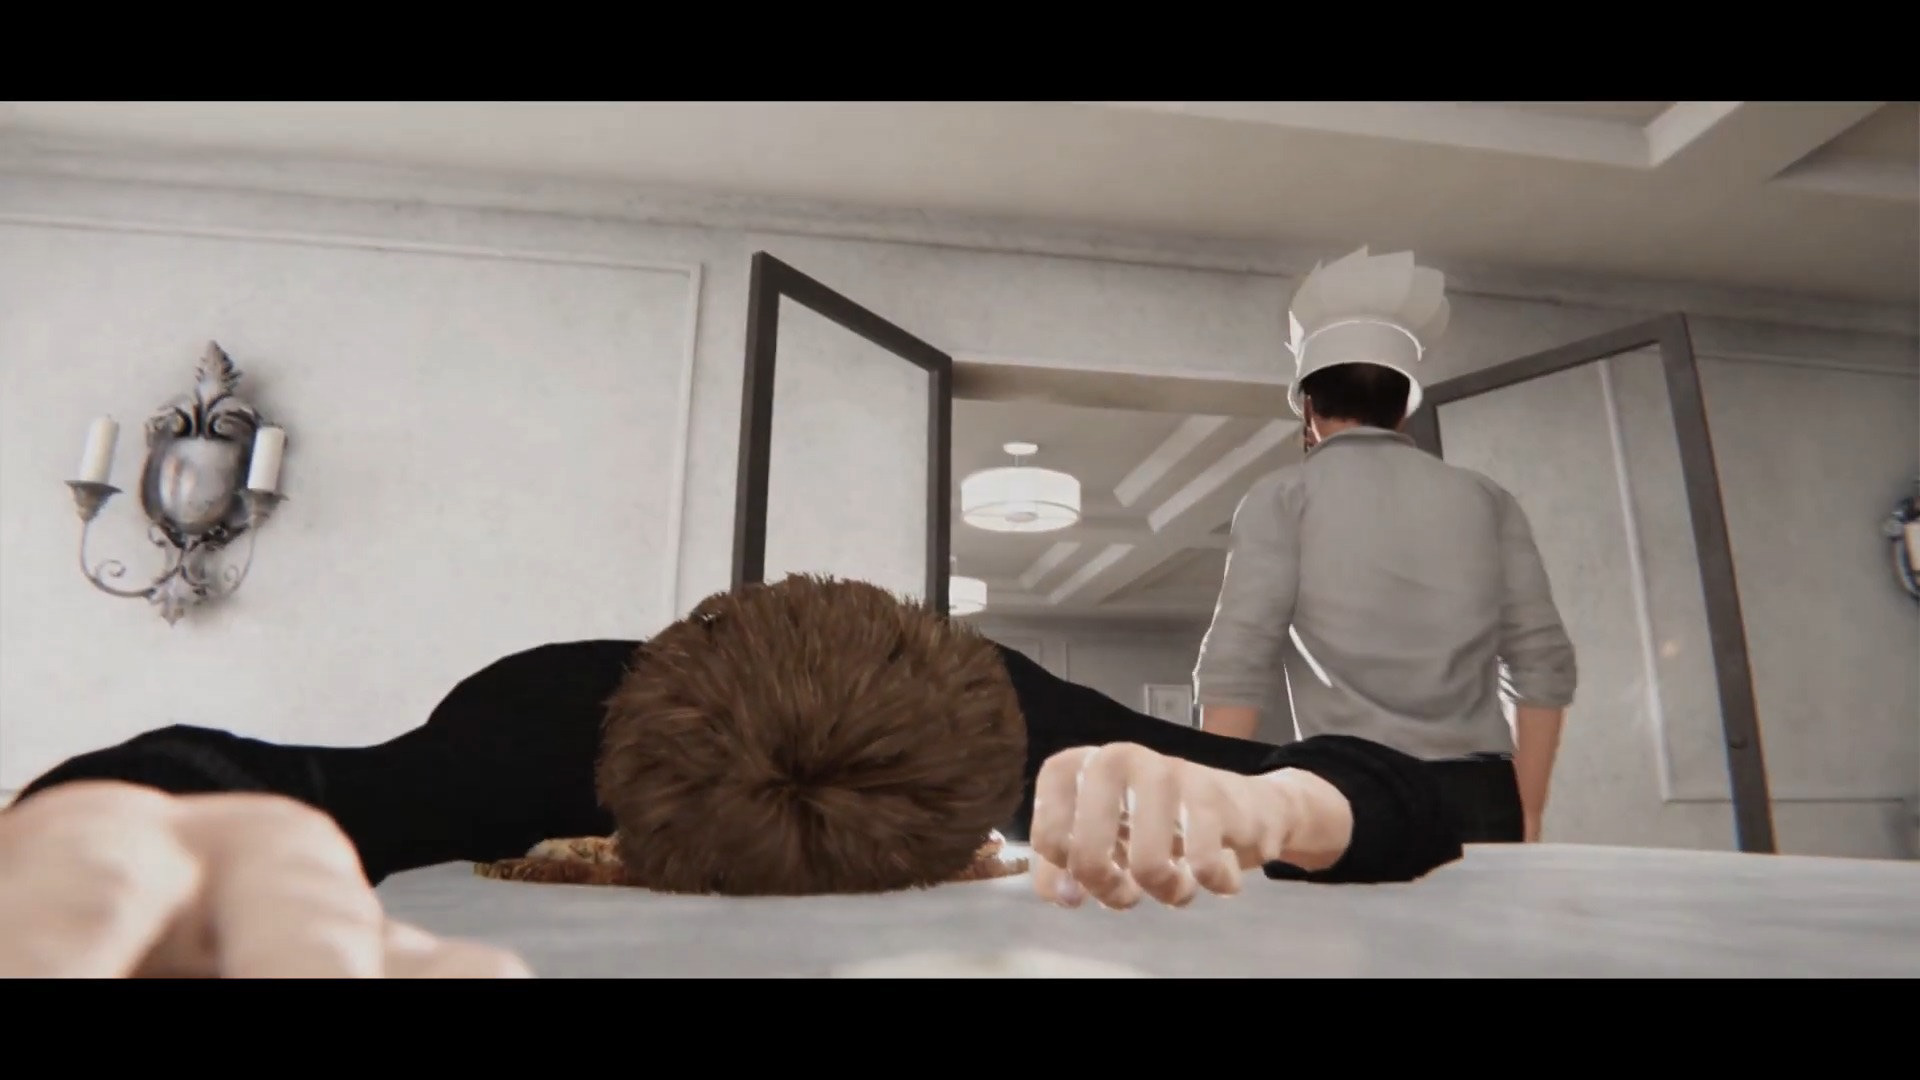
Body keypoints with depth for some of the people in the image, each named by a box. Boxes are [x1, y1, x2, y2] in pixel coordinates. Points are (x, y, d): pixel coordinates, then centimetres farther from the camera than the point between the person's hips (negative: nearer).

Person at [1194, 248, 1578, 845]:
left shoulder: (1283, 499, 2)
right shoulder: (1487, 500, 14)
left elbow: (1235, 669, -7)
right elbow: (1544, 664, 10)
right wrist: (1524, 819, 16)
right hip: (1481, 801, 4)